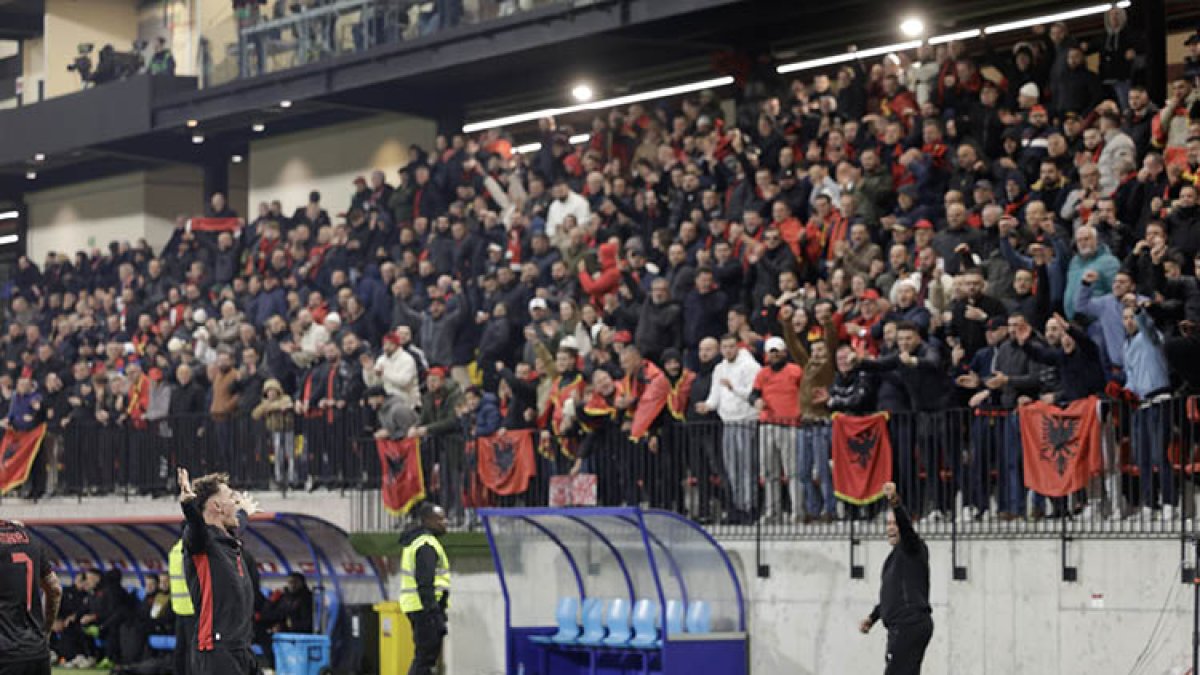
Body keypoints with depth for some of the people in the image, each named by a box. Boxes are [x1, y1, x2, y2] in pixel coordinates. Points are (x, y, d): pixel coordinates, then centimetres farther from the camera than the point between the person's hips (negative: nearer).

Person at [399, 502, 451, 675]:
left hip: (415, 606, 11)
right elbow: (425, 583, -21)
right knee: (427, 656, -10)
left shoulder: (414, 542, 19)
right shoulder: (427, 545, -14)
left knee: (423, 656, 16)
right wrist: (433, 612, -23)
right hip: (425, 607, -11)